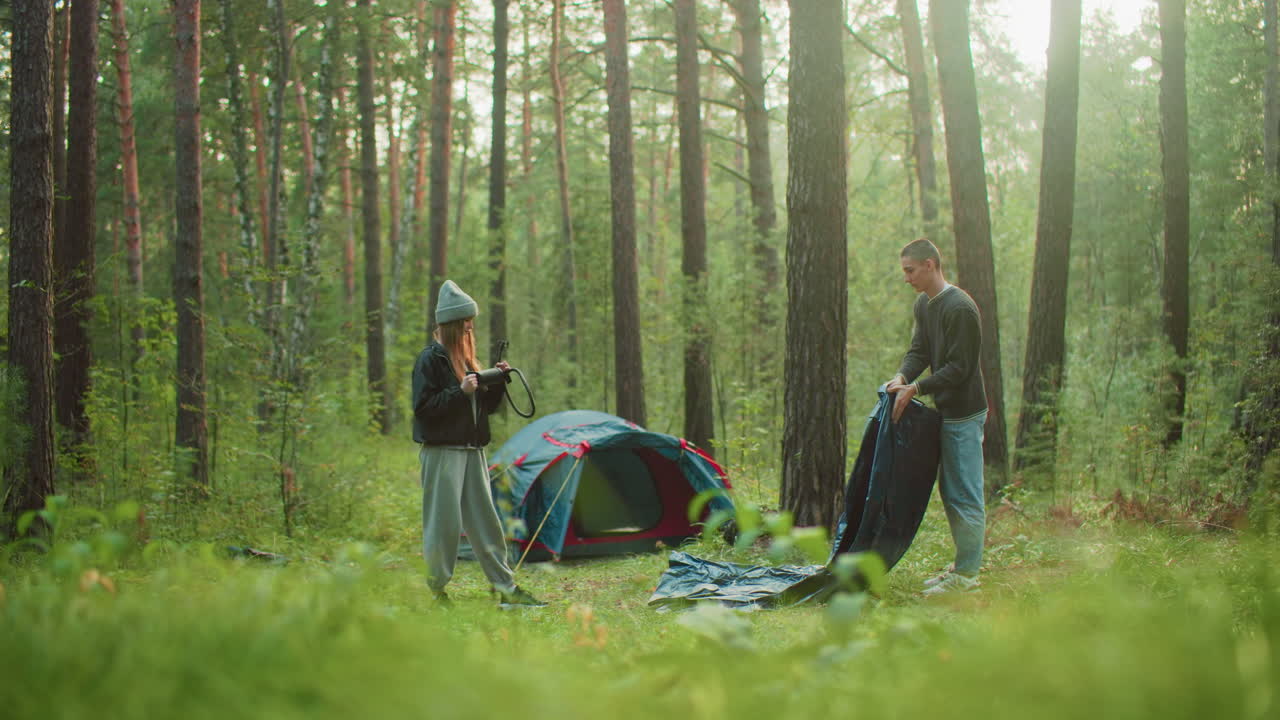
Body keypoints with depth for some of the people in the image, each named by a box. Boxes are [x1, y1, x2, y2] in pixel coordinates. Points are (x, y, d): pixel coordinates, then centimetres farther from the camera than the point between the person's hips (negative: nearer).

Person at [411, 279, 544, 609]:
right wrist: (460, 392, -21)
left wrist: (497, 382, 2)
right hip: (442, 451, -8)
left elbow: (485, 407, 18)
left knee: (485, 520, 8)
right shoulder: (430, 359, -8)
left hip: (472, 451, 8)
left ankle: (506, 588, 11)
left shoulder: (465, 358, 16)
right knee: (443, 522, -3)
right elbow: (423, 406, -16)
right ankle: (436, 588, 8)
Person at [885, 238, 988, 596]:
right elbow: (919, 351, 11)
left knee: (965, 494, -4)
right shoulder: (923, 304, 11)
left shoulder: (960, 308, -19)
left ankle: (967, 574, 2)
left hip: (964, 413, -10)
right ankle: (962, 564, 25)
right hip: (946, 411, 10)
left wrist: (916, 388, -22)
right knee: (948, 490, 15)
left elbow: (959, 368, -21)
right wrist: (902, 377, -9)